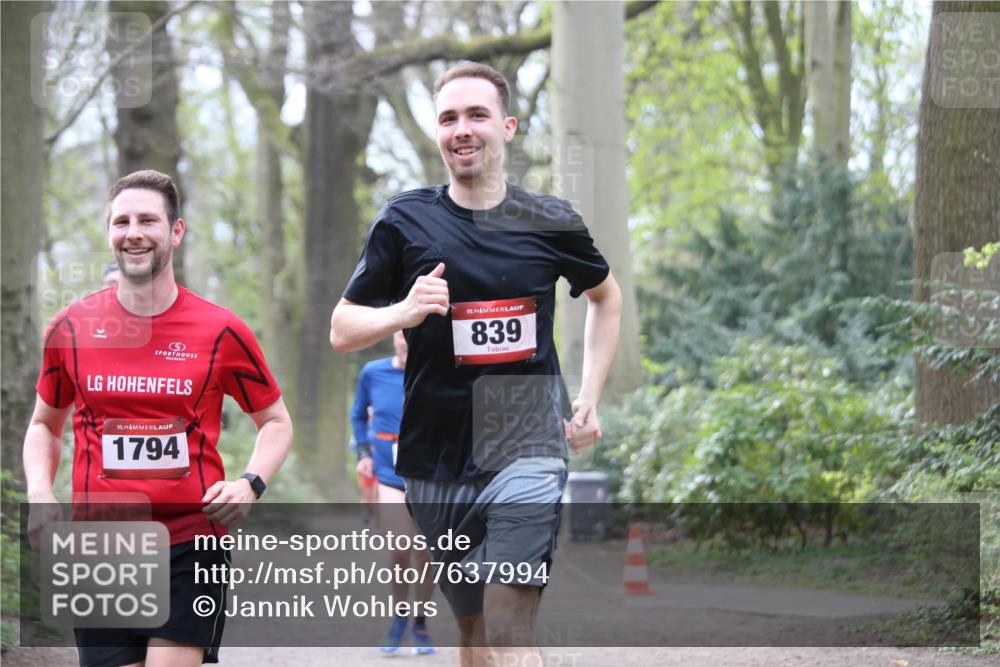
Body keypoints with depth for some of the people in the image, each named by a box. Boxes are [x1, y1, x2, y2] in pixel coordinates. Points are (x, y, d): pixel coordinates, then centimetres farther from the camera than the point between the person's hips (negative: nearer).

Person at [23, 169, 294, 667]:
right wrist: (39, 492, 1)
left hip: (192, 546, -2)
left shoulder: (221, 331, 0)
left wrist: (251, 483, -7)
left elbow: (276, 421, 12)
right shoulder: (71, 328, 5)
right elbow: (44, 424, 19)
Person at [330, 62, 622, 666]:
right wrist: (404, 311, -17)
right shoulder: (406, 221, 0)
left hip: (527, 451, -2)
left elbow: (606, 295, 22)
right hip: (436, 460, 2)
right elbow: (342, 330, 4)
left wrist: (590, 399, 13)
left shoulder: (549, 222, 2)